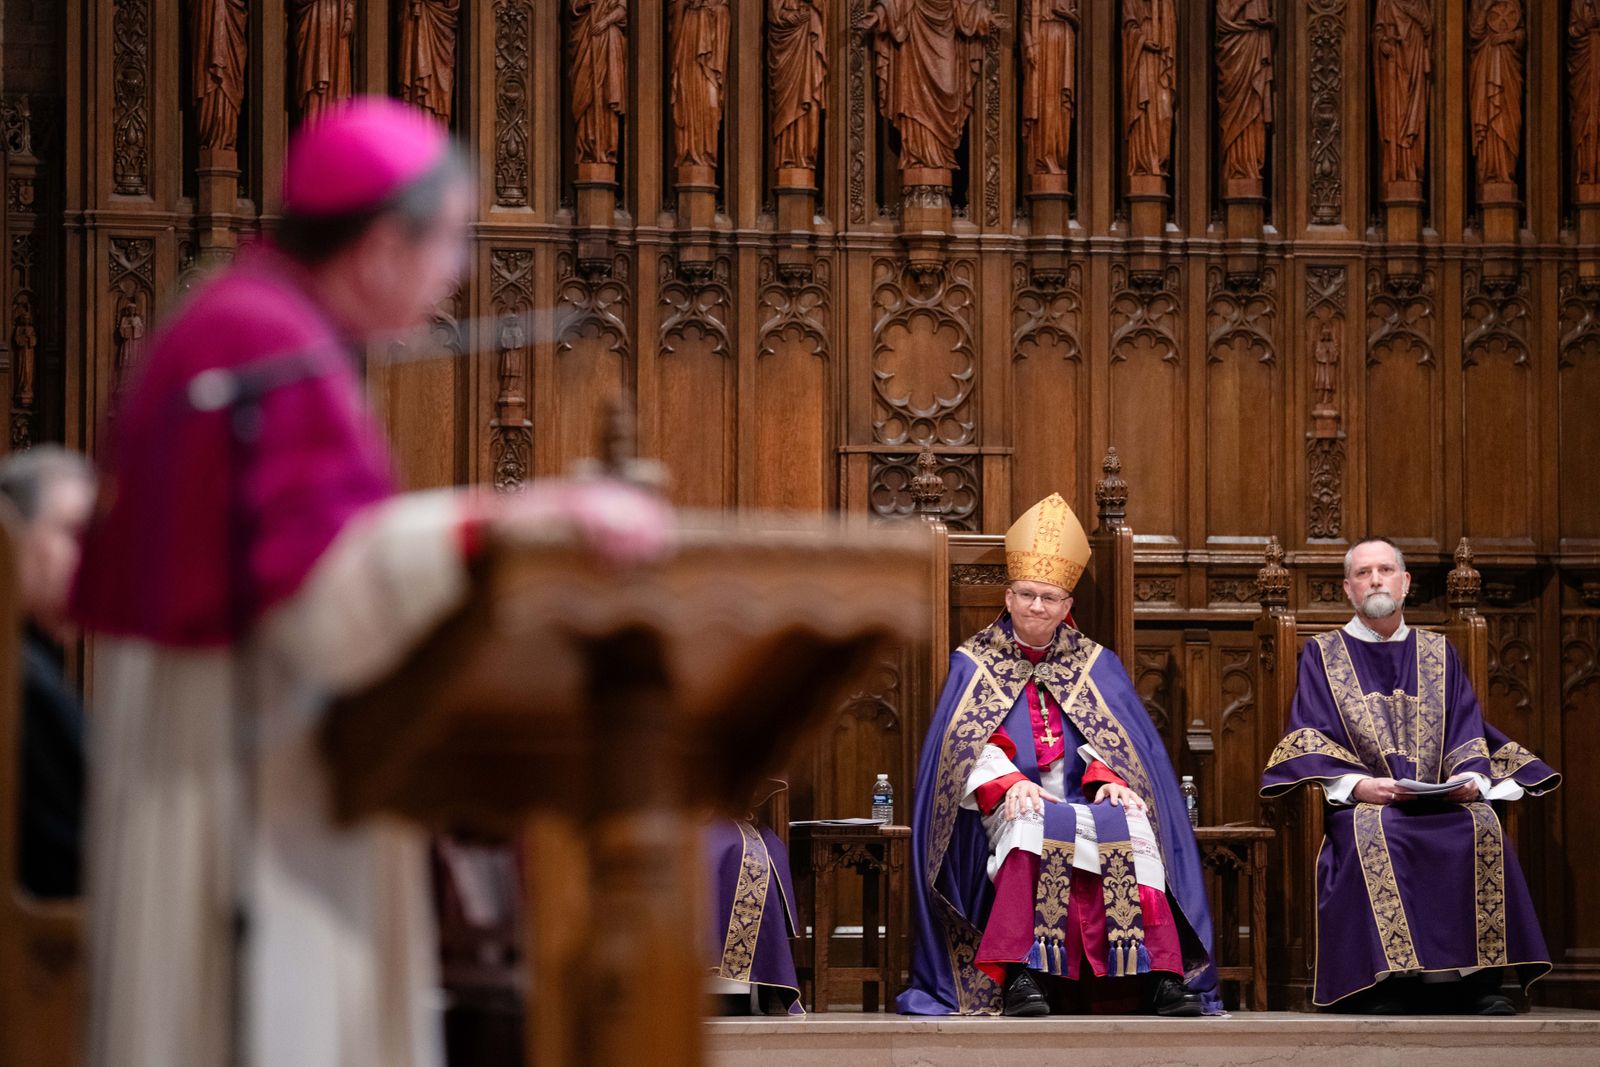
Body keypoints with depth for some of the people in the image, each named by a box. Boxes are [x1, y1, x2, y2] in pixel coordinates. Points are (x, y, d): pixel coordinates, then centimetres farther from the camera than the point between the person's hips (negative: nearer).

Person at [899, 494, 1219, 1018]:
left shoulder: (1094, 665, 20)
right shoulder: (975, 663, 13)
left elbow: (1115, 739, 8)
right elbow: (968, 743, -1)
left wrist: (1111, 778, -15)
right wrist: (1009, 783, -21)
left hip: (1087, 800, 2)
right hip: (1005, 811, -2)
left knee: (1133, 828, -31)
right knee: (1034, 827, -38)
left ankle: (1162, 975, -40)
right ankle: (1021, 976, -47)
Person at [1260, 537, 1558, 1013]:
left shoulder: (1438, 654, 21)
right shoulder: (1322, 654, 14)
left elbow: (1467, 731, 13)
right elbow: (1309, 742, 2)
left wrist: (1470, 778, -10)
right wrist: (1357, 784, -17)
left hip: (1443, 800, 2)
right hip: (1363, 803, -2)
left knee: (1480, 827, -31)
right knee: (1376, 833, -37)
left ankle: (1480, 983, -31)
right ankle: (1387, 987, -40)